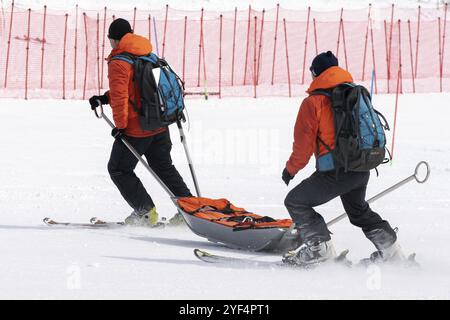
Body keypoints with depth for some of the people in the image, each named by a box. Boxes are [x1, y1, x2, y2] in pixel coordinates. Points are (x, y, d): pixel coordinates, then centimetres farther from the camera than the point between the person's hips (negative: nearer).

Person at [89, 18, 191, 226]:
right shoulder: (147, 56, 11)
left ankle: (145, 211, 3)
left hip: (135, 130, -8)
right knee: (164, 167, 21)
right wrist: (105, 98, 14)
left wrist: (120, 125, -11)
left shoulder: (118, 63, -15)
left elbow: (120, 97, -20)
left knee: (119, 170, 9)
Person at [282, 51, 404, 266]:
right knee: (358, 210, 31)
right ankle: (389, 248, 28)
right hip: (363, 170, 7)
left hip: (335, 172, -7)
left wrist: (291, 168, 8)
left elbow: (304, 143, -7)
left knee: (296, 202, 6)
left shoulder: (314, 102, -8)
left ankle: (319, 247, -3)